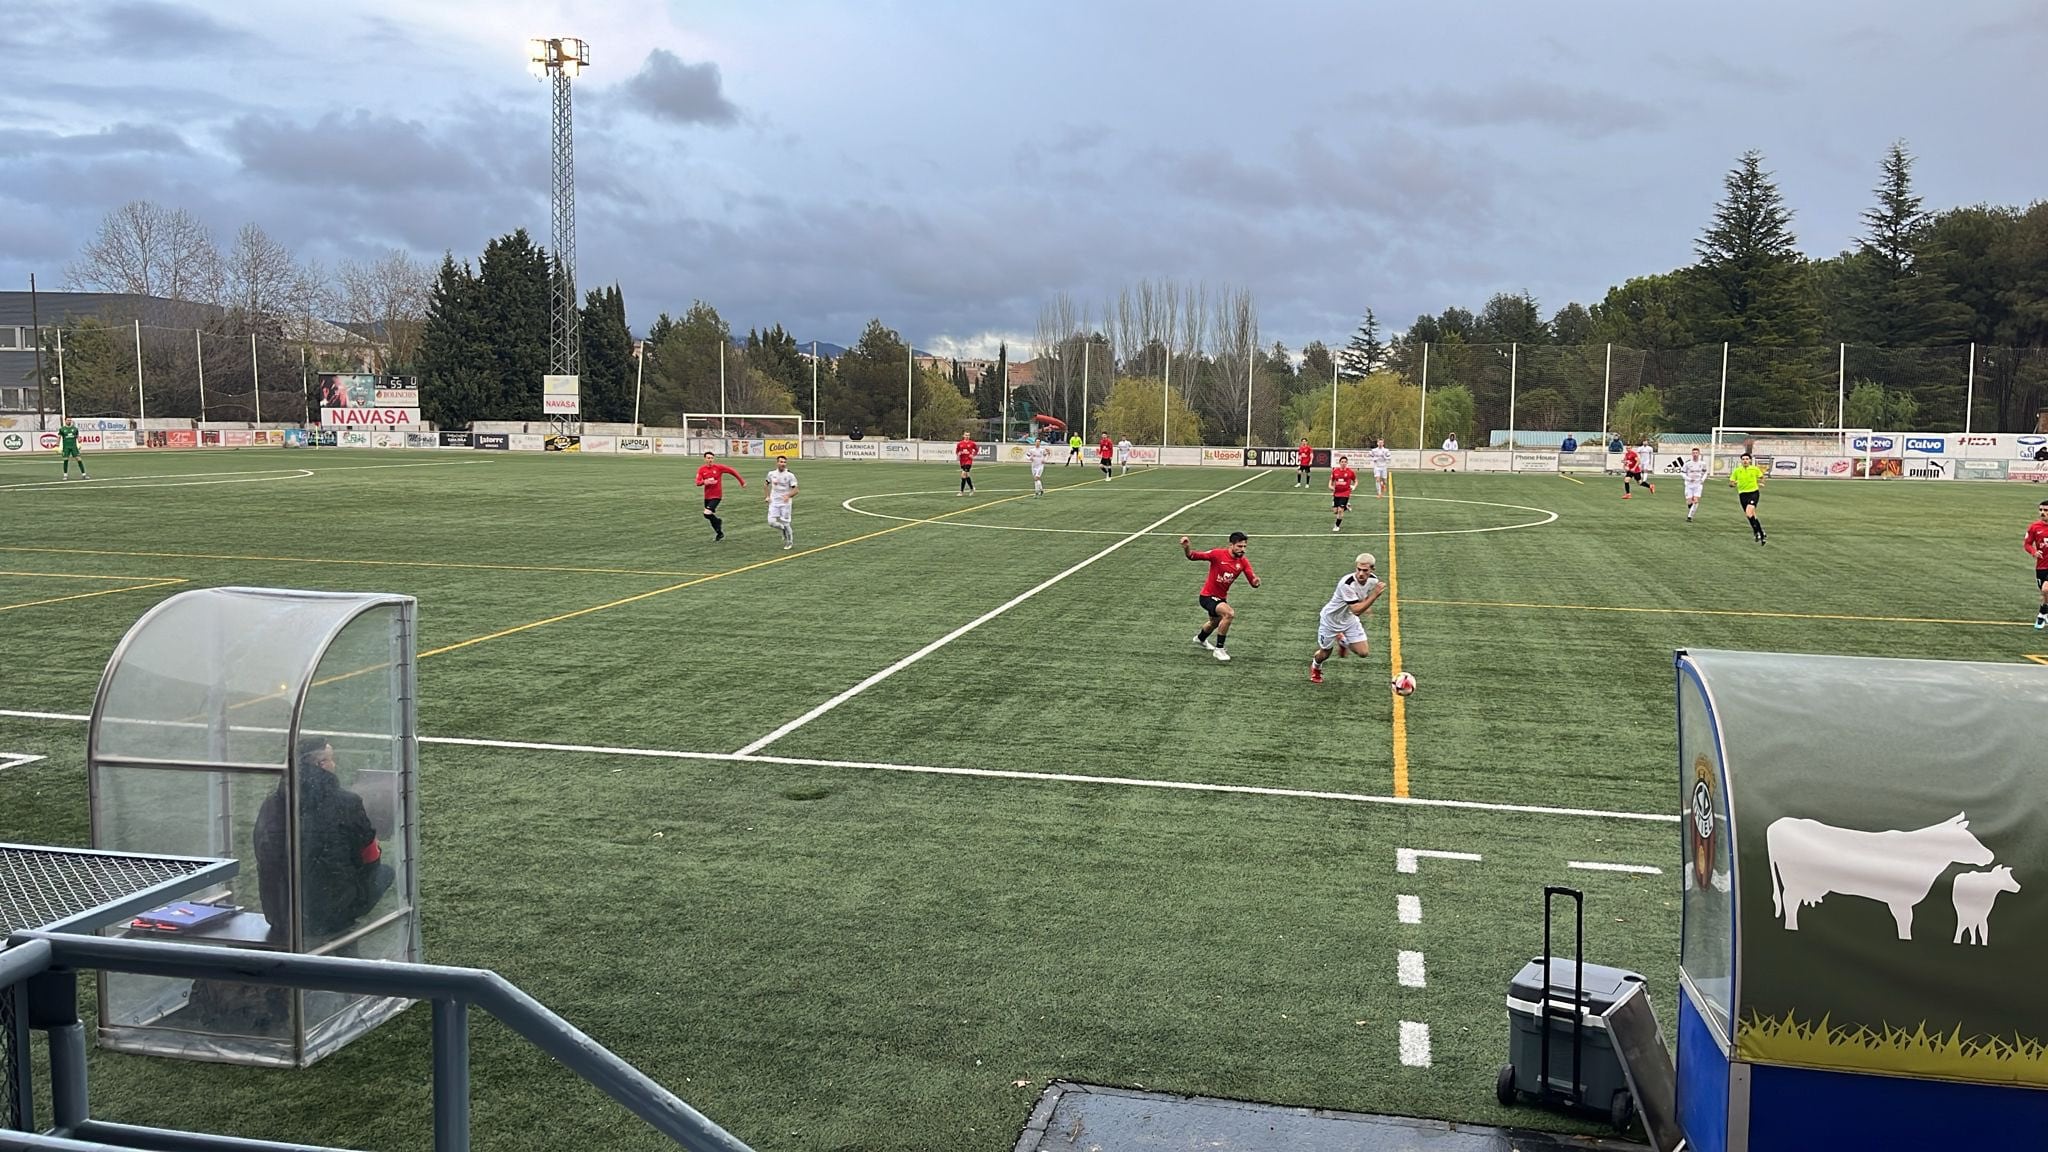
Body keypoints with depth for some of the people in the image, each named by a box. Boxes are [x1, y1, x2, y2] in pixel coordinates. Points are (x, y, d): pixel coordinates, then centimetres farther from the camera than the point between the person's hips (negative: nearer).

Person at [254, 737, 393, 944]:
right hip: (333, 914, -6)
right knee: (386, 873, 22)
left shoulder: (271, 805, -5)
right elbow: (370, 857, -4)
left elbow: (267, 864, 9)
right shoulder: (347, 803, -18)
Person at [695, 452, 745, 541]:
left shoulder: (719, 467, -8)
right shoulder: (701, 469, 0)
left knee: (707, 513, -21)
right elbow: (698, 483, -8)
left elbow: (732, 471, 1)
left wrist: (742, 481, 6)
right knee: (711, 517, 14)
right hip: (707, 496, 5)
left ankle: (718, 522, 9)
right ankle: (720, 533, 32)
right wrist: (705, 481, -29)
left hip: (716, 496, -5)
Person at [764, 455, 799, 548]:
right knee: (771, 522, -8)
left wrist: (788, 496, -28)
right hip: (774, 502, 3)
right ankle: (784, 530, 25)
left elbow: (795, 490, -10)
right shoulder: (771, 474, 3)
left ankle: (789, 542, 21)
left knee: (785, 523, -1)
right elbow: (766, 485, 20)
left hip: (785, 502, -3)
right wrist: (768, 496, 9)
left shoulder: (790, 475, -9)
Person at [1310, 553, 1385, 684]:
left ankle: (1342, 641, 29)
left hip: (1349, 619, 5)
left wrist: (1366, 606, -4)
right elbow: (1356, 610, -42)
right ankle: (1315, 666, 50)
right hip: (1330, 620, -5)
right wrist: (1375, 595, -46)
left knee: (1364, 653, -4)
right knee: (1325, 654, 12)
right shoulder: (1347, 584, -39)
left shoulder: (1373, 580, -16)